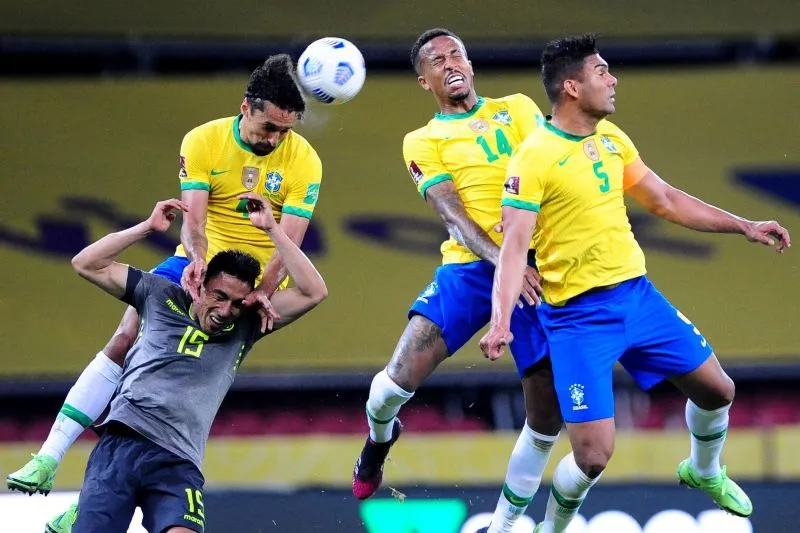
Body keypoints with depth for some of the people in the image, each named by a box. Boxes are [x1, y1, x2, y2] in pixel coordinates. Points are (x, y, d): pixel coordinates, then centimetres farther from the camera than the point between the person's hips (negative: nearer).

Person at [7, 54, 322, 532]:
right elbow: (193, 219, -16)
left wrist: (264, 294, -31)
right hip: (199, 265, 2)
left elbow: (290, 242, -16)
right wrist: (197, 258, -38)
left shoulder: (304, 161, -12)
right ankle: (49, 460, -15)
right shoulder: (203, 141, -8)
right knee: (125, 339, -16)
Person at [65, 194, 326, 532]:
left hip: (177, 464, 0)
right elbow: (87, 264, 14)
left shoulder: (244, 328, 17)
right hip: (120, 444, 0)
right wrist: (148, 227, 8)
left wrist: (271, 228, 5)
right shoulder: (162, 297, 15)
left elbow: (313, 293, 9)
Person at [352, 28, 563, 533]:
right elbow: (451, 212, -5)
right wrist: (504, 262, -21)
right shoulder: (423, 141, 9)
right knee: (403, 376, -15)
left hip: (537, 269, 1)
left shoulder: (516, 108, 16)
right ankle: (379, 436, 22)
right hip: (470, 265, -1)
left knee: (548, 414, -5)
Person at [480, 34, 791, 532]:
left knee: (716, 389, 16)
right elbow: (515, 245, -21)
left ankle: (704, 471, 48)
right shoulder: (535, 158, -17)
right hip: (580, 315, -7)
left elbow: (666, 201, 19)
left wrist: (746, 226, 19)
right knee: (594, 455, -14)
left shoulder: (612, 138, 7)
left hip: (637, 294, 7)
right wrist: (501, 320, -35)